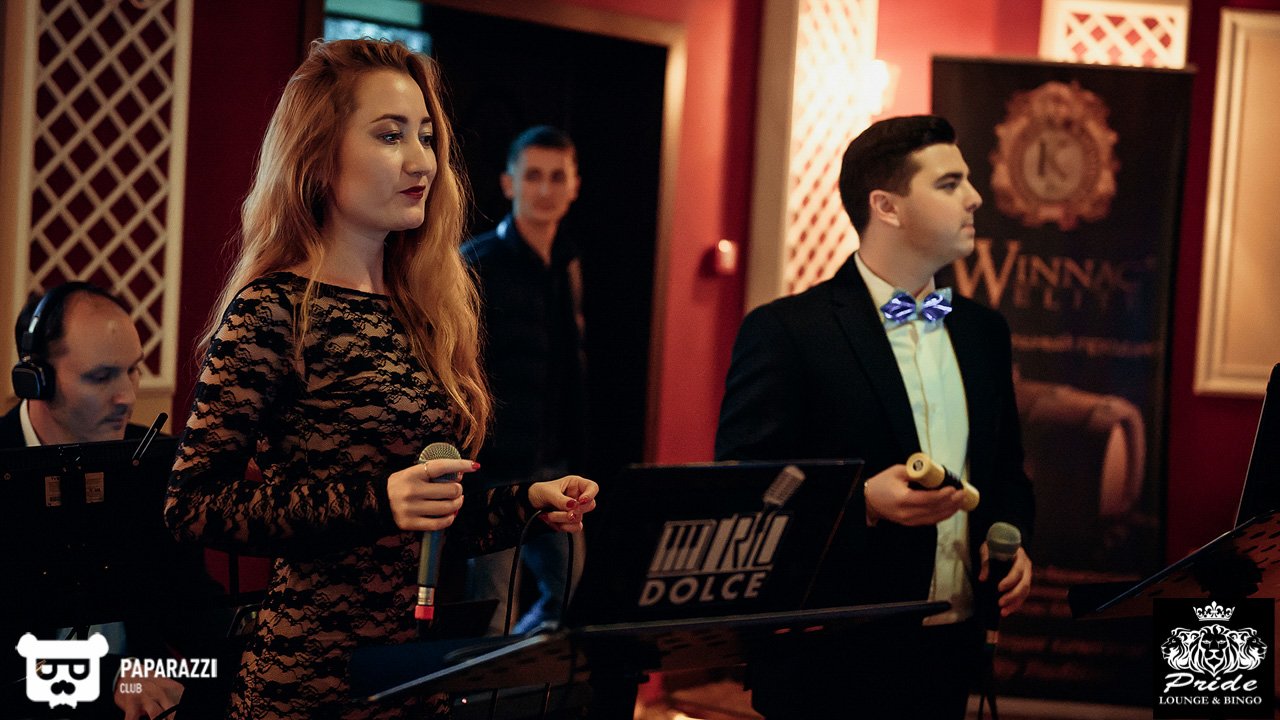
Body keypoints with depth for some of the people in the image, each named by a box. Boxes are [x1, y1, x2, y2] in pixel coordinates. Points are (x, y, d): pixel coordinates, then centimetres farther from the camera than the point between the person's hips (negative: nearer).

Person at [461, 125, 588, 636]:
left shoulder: (566, 266, 12)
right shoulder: (476, 265, -9)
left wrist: (573, 455, 13)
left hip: (551, 465, 7)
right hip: (491, 466, -7)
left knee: (570, 590, 12)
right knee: (491, 603, -2)